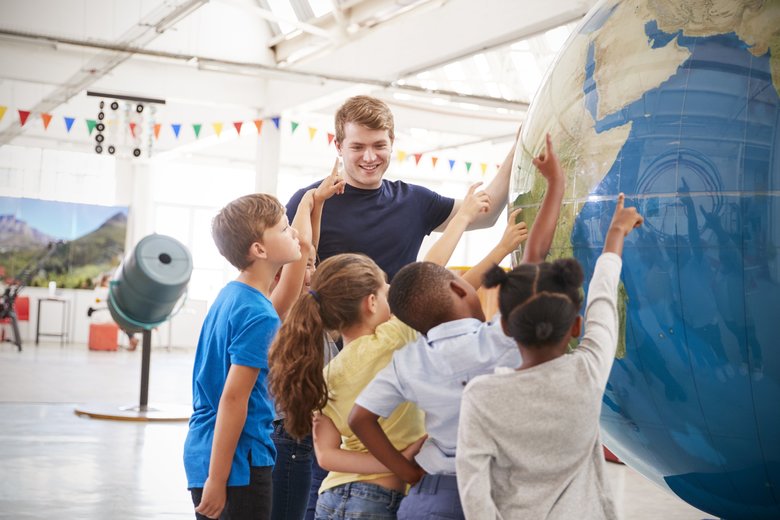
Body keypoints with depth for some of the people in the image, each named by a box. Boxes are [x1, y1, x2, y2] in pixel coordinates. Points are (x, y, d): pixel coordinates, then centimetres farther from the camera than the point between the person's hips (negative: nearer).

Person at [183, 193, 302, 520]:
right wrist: (217, 480, -21)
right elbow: (234, 398, -21)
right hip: (237, 459, -9)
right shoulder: (259, 315, -18)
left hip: (203, 451, 9)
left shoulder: (229, 295, 8)